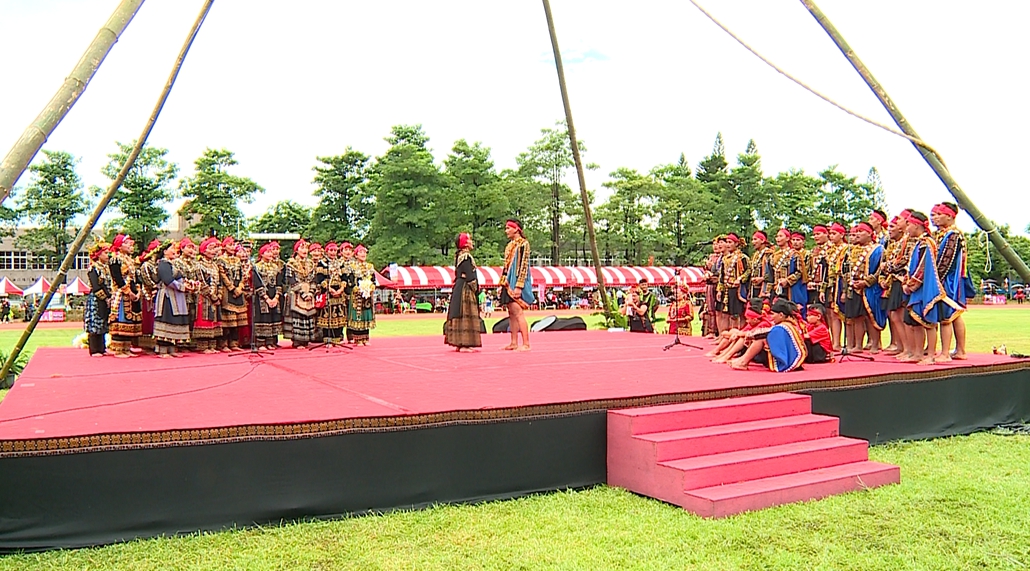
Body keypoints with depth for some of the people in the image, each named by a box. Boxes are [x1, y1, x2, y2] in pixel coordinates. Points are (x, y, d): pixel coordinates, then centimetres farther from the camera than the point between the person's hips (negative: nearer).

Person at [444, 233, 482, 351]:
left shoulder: (460, 255, 16)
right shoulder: (466, 256, -14)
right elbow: (469, 275, -20)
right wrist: (475, 288, -11)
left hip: (459, 288, 10)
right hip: (466, 289, -10)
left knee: (460, 315, 11)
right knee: (465, 315, -8)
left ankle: (459, 343, 15)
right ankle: (463, 343, -7)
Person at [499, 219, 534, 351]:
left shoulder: (522, 243, -8)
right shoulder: (510, 245, 18)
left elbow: (523, 266, -16)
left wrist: (518, 286, -22)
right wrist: (503, 284, 16)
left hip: (516, 283, -9)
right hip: (509, 283, 9)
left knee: (518, 312, -12)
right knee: (512, 313, 9)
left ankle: (526, 344, -11)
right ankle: (514, 343, 14)